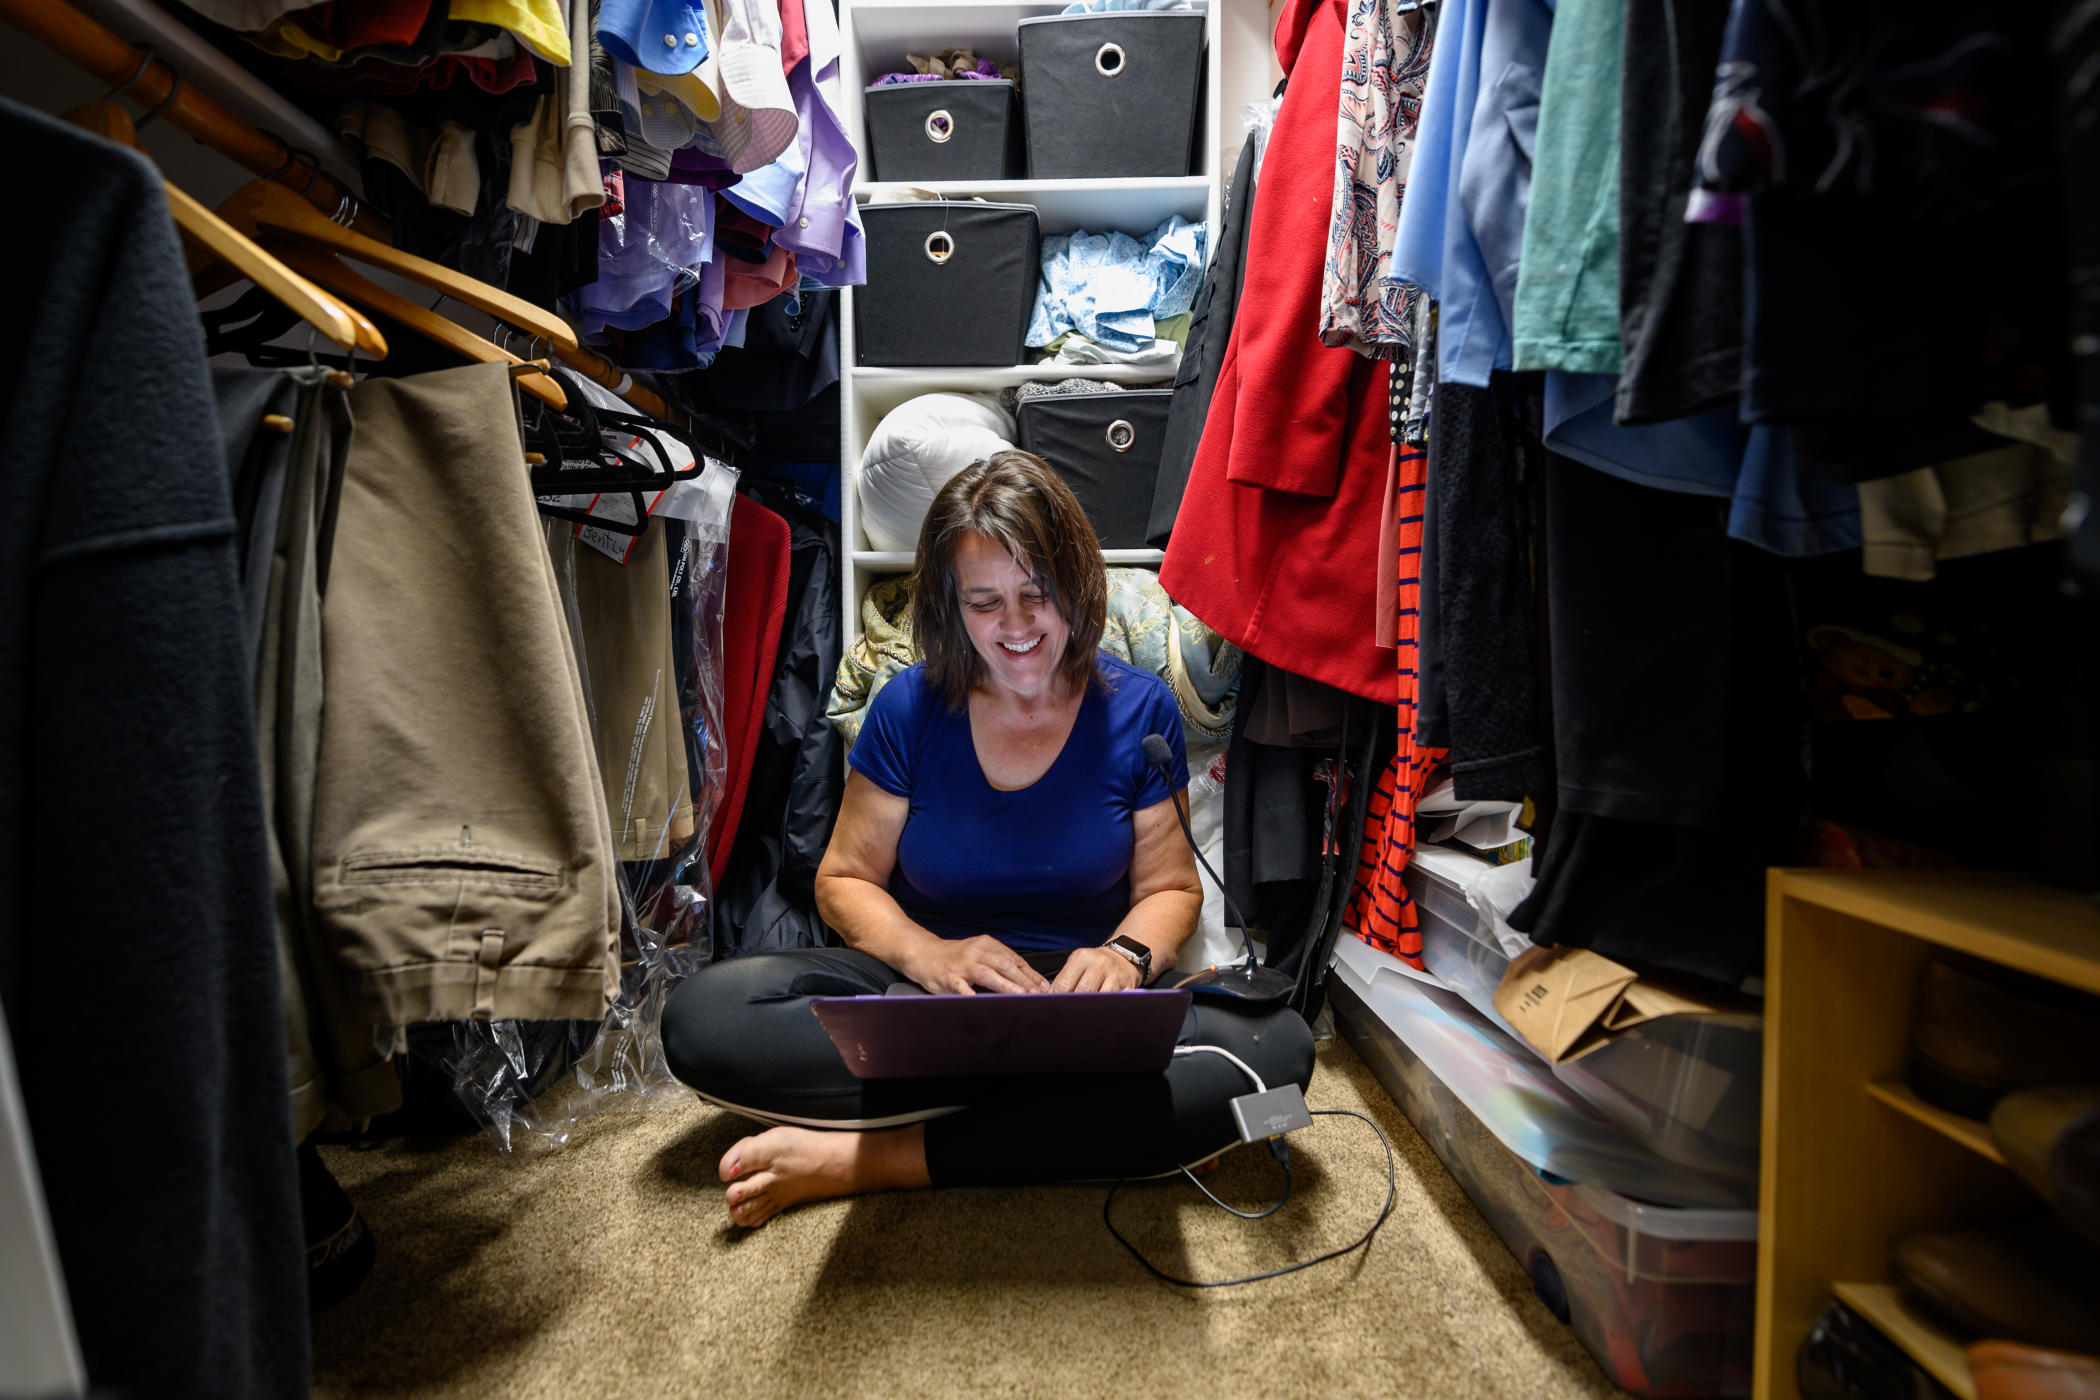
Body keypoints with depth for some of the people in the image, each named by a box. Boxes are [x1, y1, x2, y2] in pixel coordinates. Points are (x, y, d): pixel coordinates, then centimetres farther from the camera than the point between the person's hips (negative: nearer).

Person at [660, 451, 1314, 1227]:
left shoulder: (1138, 708, -1)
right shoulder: (909, 708, -2)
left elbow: (1170, 887, 6)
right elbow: (844, 881, 3)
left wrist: (1127, 955, -18)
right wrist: (930, 956, -18)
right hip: (920, 988, 0)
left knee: (1276, 1049, -31)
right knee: (702, 1016, -25)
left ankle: (869, 1157, -26)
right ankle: (1071, 1103, -23)